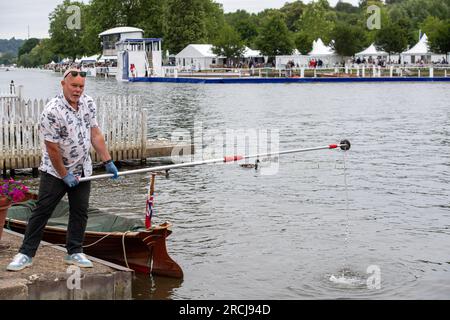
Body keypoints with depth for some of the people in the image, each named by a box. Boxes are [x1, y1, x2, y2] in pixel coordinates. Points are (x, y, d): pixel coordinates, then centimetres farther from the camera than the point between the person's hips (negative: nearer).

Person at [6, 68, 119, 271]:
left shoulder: (88, 103, -3)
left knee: (80, 212, 8)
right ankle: (26, 254, 6)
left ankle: (74, 253, 19)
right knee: (41, 212, -1)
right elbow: (52, 149, -20)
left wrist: (108, 162, 1)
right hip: (55, 171, -6)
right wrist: (65, 175, -14)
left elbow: (95, 134, 4)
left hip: (82, 170, 6)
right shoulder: (52, 112, -24)